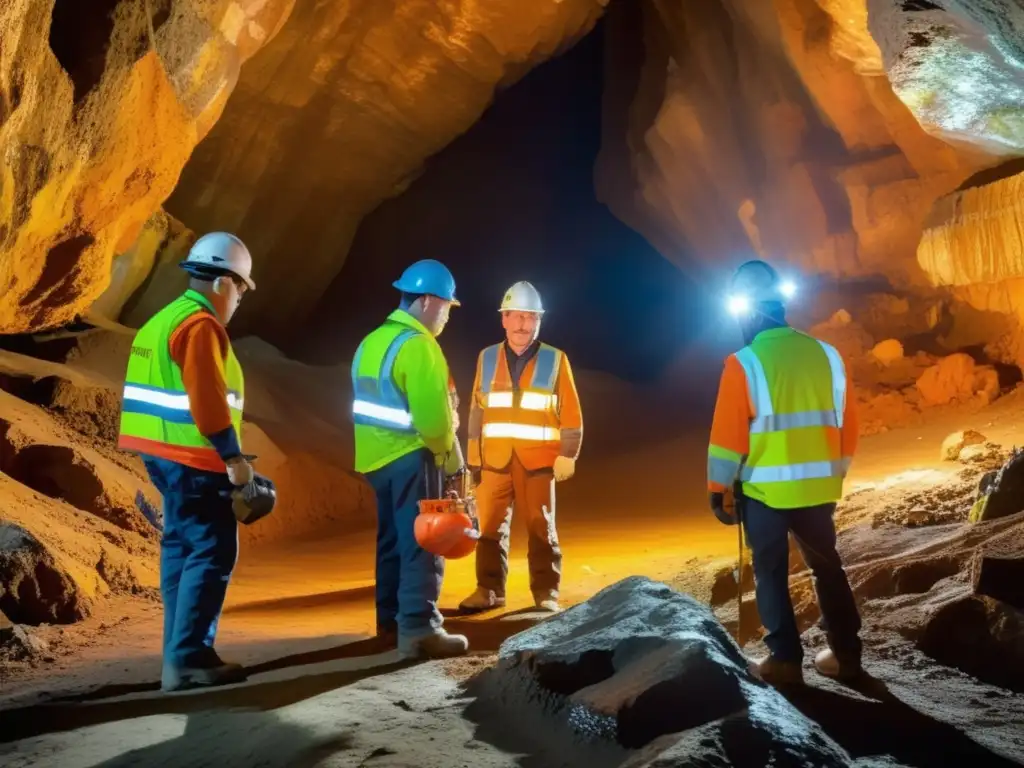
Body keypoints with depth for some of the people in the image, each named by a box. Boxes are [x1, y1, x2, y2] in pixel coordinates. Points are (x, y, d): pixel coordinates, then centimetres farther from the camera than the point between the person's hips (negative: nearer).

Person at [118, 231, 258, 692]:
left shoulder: (164, 320, 17)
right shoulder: (201, 326, -15)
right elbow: (208, 402, -22)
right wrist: (234, 458, -18)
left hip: (164, 454, 10)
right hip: (190, 460, -10)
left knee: (181, 548, 14)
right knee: (212, 552, -6)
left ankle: (181, 654, 20)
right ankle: (187, 659, -4)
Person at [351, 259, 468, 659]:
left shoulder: (373, 341, 13)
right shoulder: (418, 345, -17)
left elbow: (375, 403, 13)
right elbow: (432, 417, -22)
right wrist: (447, 453, -5)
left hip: (377, 456, 9)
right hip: (410, 457, -9)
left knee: (393, 539, 16)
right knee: (421, 544, -4)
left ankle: (391, 620, 25)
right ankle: (418, 630, -4)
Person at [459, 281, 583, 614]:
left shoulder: (555, 360, 1)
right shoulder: (487, 358, 9)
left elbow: (571, 413, 1)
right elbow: (477, 410, 11)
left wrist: (567, 456, -5)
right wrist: (473, 456, 8)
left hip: (538, 459, -2)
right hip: (495, 458, 3)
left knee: (541, 528, 4)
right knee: (490, 526, 5)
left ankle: (546, 592, 13)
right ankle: (489, 590, 14)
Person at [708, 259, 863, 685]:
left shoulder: (744, 362, -13)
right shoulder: (826, 354, 2)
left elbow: (727, 435, -13)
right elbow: (847, 426, 9)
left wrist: (719, 491, -3)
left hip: (765, 491, -4)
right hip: (818, 489, 5)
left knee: (771, 573, 10)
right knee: (827, 567, 19)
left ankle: (785, 659, 14)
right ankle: (846, 654, 26)